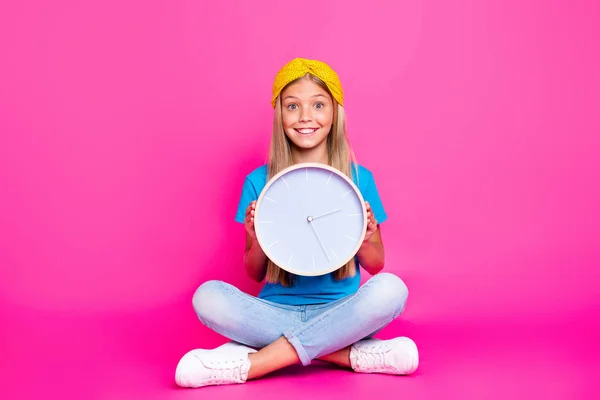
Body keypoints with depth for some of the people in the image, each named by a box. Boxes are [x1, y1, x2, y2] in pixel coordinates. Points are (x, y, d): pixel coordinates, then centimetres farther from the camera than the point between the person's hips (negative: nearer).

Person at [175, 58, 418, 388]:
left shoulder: (359, 178, 1)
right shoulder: (258, 182, 1)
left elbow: (376, 266, 8)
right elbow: (255, 274, 7)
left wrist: (365, 239, -14)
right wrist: (258, 239, -15)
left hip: (338, 313, 0)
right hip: (276, 311, 1)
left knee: (391, 289, -30)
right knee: (208, 296, -25)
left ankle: (249, 364, -25)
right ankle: (353, 355, -23)